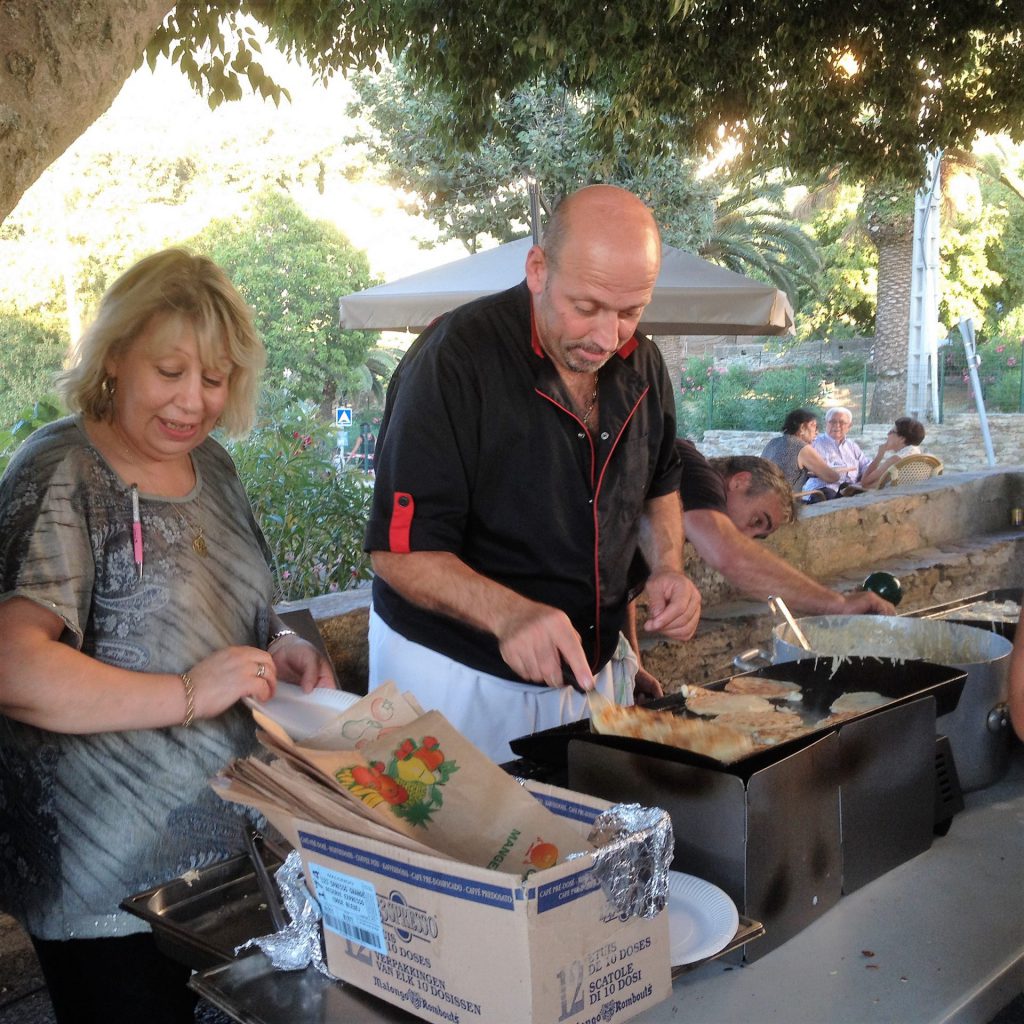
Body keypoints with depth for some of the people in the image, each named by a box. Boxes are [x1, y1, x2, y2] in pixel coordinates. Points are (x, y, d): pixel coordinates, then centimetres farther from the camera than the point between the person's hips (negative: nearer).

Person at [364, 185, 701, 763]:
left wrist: (668, 565, -3)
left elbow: (659, 485, 17)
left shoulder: (642, 365, -1)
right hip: (457, 677, -5)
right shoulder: (455, 359, -21)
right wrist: (508, 613, -39)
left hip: (596, 668, 6)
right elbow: (400, 551, -23)